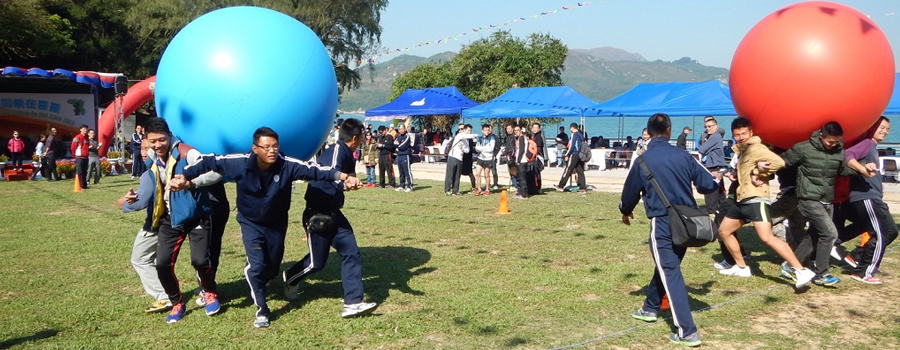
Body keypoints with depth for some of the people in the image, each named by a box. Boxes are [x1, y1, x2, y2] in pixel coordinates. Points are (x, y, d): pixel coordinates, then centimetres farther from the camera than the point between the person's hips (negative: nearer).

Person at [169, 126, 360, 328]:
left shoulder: (287, 165, -28)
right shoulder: (240, 163, -27)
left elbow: (314, 170, -35)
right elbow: (209, 162, -16)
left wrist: (343, 177, -48)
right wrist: (184, 176, -25)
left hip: (276, 224, 2)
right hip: (250, 223, -2)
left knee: (272, 267, 16)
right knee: (256, 265, -15)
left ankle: (257, 286, 53)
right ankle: (261, 310, 7)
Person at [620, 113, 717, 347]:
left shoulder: (643, 160, -6)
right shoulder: (683, 156, 2)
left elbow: (631, 191, 5)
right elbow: (707, 185, 5)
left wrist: (626, 212, 25)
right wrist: (717, 182, 29)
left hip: (663, 224, -5)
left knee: (670, 273, -4)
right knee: (666, 266, 23)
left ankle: (687, 332, -9)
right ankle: (650, 308, 41)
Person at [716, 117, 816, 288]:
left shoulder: (755, 148, -10)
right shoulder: (742, 150, 19)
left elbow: (778, 162, -22)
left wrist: (758, 172, -13)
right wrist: (736, 175, 3)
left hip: (756, 199, -10)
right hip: (742, 200, 10)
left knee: (766, 237, -23)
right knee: (723, 231, 17)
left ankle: (801, 271, -23)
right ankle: (741, 267, 27)